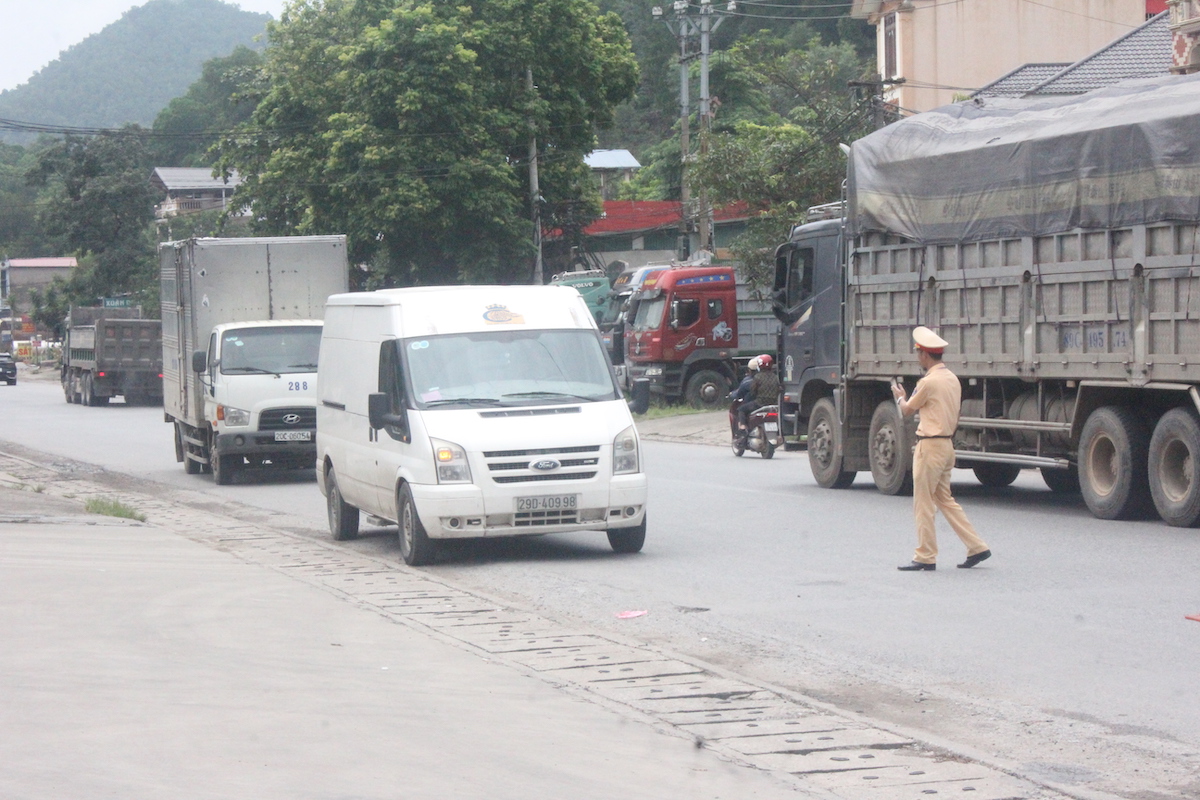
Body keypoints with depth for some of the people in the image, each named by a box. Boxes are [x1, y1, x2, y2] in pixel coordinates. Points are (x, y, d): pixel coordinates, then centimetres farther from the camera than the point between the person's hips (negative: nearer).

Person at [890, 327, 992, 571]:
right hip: (948, 443, 9)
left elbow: (907, 410, -4)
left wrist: (899, 396, 17)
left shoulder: (929, 381, -16)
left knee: (923, 503, -1)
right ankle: (976, 546, 11)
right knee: (944, 499, 16)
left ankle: (925, 557, 3)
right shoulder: (952, 379, 11)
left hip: (930, 446, -9)